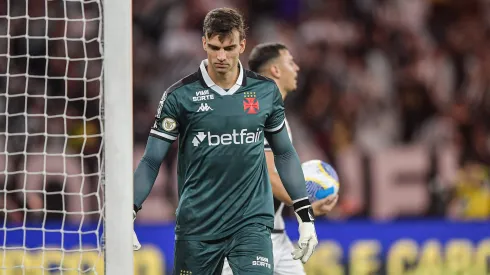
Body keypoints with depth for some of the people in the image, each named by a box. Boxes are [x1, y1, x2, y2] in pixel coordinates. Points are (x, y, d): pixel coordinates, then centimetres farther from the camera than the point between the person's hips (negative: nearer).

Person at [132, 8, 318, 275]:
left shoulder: (266, 91, 3)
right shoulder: (179, 95, -4)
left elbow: (284, 154, 15)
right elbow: (151, 162, -2)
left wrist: (306, 216, 13)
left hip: (251, 221, 1)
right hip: (196, 225, -1)